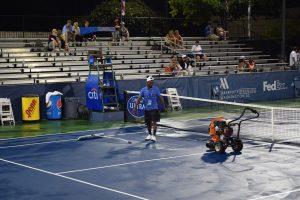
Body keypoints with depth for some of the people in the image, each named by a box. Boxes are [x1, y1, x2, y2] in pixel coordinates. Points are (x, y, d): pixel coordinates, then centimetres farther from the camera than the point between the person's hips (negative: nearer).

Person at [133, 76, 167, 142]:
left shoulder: (156, 89, -4)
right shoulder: (143, 90, 0)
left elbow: (161, 98, 1)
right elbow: (139, 98, -1)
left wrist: (164, 107, 2)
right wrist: (135, 107, -11)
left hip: (154, 109, -3)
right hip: (147, 109, 3)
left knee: (154, 122, -13)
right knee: (148, 123, 12)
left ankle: (154, 135, -11)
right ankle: (150, 135, 31)